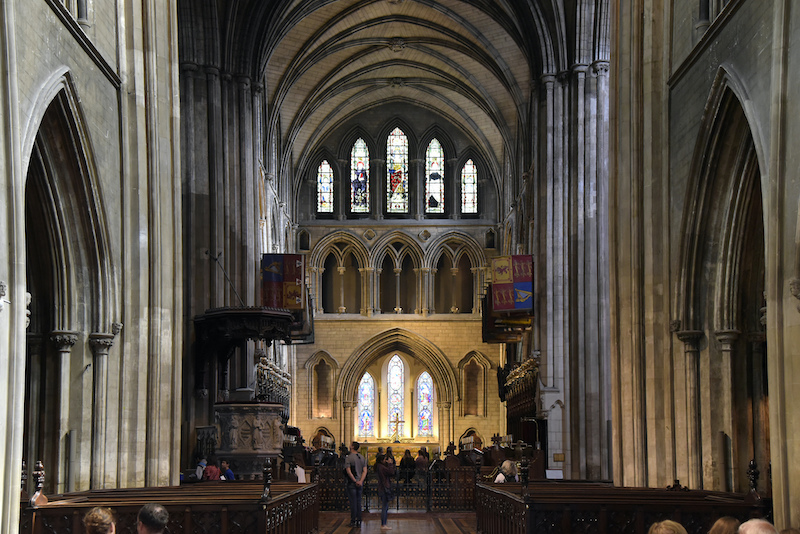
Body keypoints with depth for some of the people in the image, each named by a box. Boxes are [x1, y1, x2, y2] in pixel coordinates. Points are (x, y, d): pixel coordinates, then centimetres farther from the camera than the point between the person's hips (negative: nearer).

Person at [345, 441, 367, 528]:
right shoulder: (362, 458, 8)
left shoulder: (348, 458, -10)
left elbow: (348, 471, -17)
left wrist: (355, 481, -13)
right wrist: (361, 481, -7)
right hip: (360, 483, 5)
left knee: (353, 502, -1)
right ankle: (359, 522, 10)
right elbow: (365, 471, 1)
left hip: (352, 483, -5)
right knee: (359, 502, 10)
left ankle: (353, 521, 2)